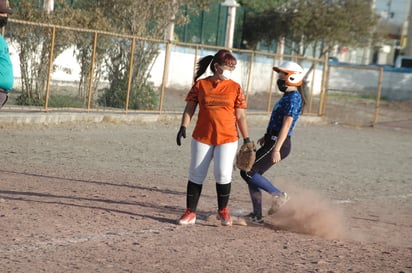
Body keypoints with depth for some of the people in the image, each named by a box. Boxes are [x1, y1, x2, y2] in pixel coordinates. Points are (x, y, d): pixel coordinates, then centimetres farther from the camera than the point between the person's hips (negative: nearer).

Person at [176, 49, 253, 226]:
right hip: (202, 137, 1)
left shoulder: (235, 87, 3)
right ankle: (190, 213, 13)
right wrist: (183, 127, -8)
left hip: (227, 138, -1)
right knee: (196, 175, 3)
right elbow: (190, 108, 5)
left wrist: (247, 139, 2)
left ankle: (223, 211, 13)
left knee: (223, 174, -9)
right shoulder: (201, 85, 2)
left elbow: (240, 115, 4)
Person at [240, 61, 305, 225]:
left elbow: (286, 125, -20)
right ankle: (257, 216, 16)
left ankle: (278, 195, -4)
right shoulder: (288, 96, 17)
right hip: (273, 142, 10)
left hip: (278, 144, -10)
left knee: (248, 172, -12)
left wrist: (276, 149, -24)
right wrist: (267, 137, 33)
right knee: (252, 174, 12)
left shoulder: (293, 98, -14)